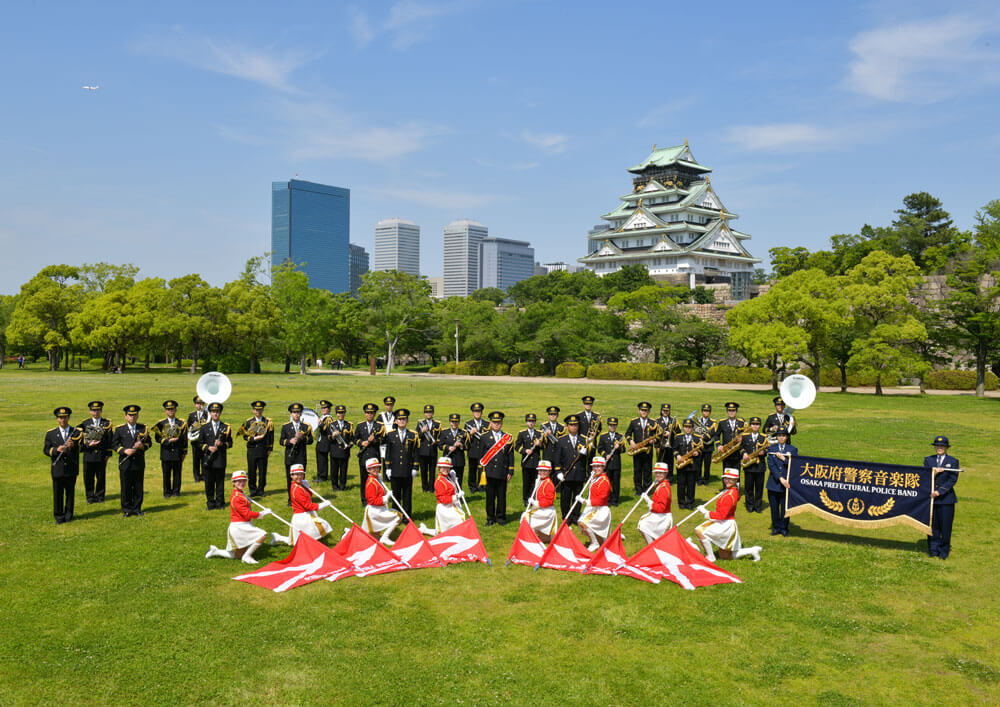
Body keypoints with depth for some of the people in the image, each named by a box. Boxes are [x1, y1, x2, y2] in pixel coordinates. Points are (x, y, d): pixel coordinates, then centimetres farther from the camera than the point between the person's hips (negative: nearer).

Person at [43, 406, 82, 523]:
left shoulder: (77, 432, 5)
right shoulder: (50, 434, 6)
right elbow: (46, 450, 3)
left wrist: (73, 446, -22)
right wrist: (56, 450, -17)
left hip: (71, 469, 0)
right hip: (57, 469, 0)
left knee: (70, 493, 6)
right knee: (58, 494, 3)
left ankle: (68, 516, 18)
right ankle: (59, 517, 12)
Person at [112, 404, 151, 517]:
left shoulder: (143, 428, 7)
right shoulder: (119, 429, 3)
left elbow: (149, 442, 10)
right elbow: (114, 444, 2)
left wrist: (143, 446, -12)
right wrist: (124, 451, -13)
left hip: (139, 464, 2)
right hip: (125, 464, -1)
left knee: (138, 488, 6)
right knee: (126, 488, 3)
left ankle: (137, 509, 17)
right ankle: (127, 510, 14)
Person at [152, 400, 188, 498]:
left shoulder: (181, 424, 5)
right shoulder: (161, 424, 3)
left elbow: (184, 439, 7)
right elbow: (157, 438, -1)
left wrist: (184, 452, 4)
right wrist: (168, 441, -14)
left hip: (178, 452, 1)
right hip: (166, 453, 0)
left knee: (177, 473, 5)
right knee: (166, 474, 4)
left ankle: (176, 491, 16)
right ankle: (167, 492, 14)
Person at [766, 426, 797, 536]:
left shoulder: (792, 450, 5)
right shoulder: (771, 449, 5)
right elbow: (771, 465, -4)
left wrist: (784, 459, -13)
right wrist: (780, 478, -14)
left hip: (786, 483, -1)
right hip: (774, 483, 1)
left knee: (785, 507, 4)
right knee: (774, 508, 7)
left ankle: (784, 528, 18)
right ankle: (776, 527, 20)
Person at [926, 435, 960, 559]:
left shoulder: (953, 462, 2)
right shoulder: (928, 460, 11)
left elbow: (952, 480, -6)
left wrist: (939, 491, -15)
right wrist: (934, 473, -16)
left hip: (946, 499, -2)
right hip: (931, 497, 2)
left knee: (945, 526, 0)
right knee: (932, 525, 6)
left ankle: (944, 551, 13)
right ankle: (933, 550, 16)